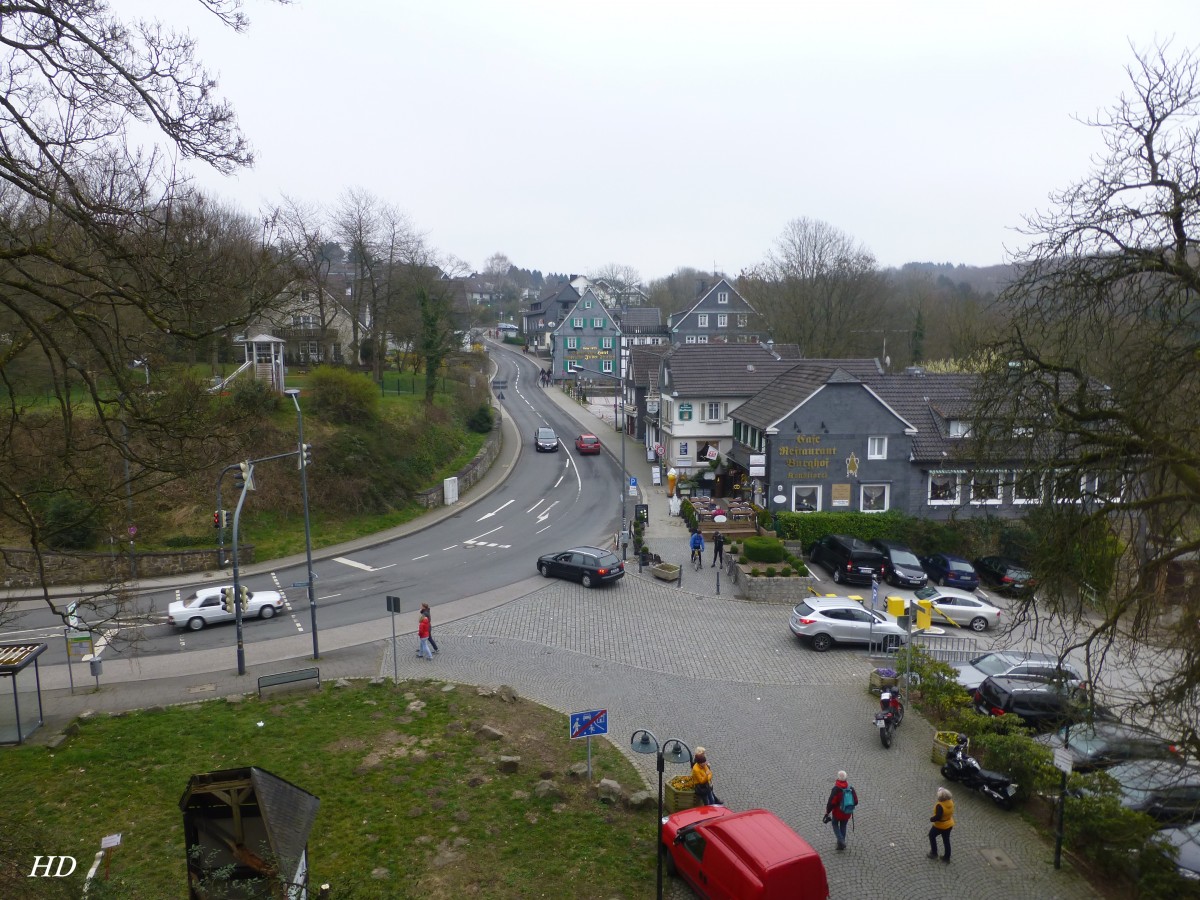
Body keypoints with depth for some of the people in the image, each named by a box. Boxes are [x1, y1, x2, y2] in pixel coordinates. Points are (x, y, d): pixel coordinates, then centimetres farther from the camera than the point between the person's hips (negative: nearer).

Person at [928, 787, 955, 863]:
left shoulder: (940, 806, -34)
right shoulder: (950, 802, -11)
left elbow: (938, 817, -30)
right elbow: (951, 812, 5)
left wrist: (931, 819, -13)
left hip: (940, 826, -6)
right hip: (949, 824, 6)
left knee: (932, 835, 19)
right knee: (946, 840, 21)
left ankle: (934, 853, 28)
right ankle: (947, 857, 33)